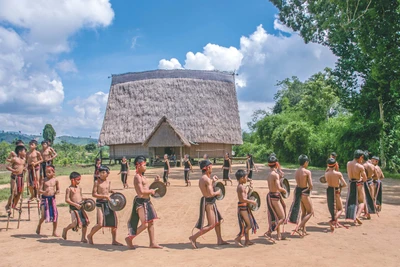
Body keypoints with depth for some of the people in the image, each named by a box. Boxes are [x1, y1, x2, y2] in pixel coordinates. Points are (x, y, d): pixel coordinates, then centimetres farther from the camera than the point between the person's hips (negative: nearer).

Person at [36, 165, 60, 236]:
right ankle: (39, 225, 31)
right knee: (44, 216, -3)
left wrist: (57, 192, -10)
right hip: (45, 198, -2)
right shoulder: (44, 180, -3)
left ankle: (54, 231, 16)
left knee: (55, 215, 2)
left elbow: (58, 189, 12)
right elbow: (39, 190, -5)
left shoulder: (55, 180, 2)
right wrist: (44, 192, -26)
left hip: (52, 198, 2)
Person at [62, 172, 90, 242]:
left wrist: (85, 200, 2)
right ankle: (65, 230, 19)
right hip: (73, 207, -6)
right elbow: (67, 200, -11)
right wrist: (75, 204, -19)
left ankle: (83, 238, 16)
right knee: (76, 222, -13)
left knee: (85, 221, 2)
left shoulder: (79, 188, 13)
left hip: (80, 206, 6)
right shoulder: (69, 189, -6)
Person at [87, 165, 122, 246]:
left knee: (114, 222, 4)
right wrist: (105, 196, -20)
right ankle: (90, 236, 18)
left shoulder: (109, 182, 9)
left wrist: (112, 192, 8)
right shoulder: (97, 182, -7)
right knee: (100, 224, -11)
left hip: (109, 203, 6)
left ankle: (114, 241, 17)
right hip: (100, 203, -5)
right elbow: (93, 194, -13)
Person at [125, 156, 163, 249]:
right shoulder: (137, 177, -16)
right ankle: (129, 238, 9)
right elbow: (141, 191, -25)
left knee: (151, 222, 13)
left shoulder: (143, 176, 14)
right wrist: (151, 191, -12)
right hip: (141, 202, -10)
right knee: (145, 224, -9)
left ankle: (152, 242, 22)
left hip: (147, 201, 10)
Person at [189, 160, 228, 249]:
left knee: (217, 221, 20)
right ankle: (194, 237, -1)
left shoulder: (202, 178, 9)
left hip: (210, 202, 10)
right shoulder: (207, 179, -21)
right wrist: (218, 192, -7)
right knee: (211, 225, -5)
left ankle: (220, 240, 31)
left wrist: (213, 181, 17)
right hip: (208, 202, -10)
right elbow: (211, 194, -25)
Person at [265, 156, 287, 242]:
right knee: (282, 217, 2)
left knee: (276, 216, 20)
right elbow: (278, 188, -28)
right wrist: (284, 190, -7)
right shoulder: (276, 174, -19)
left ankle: (278, 235, 31)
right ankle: (268, 232, -4)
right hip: (275, 196, -9)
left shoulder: (269, 174, 8)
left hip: (270, 195, 9)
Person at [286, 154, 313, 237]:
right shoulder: (307, 172, -16)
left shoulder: (296, 172, 4)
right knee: (310, 212, 7)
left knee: (304, 212, 21)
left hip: (298, 191, 7)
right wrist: (310, 188, 4)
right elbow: (310, 185, -18)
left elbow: (298, 183, 8)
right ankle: (298, 227, -5)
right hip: (304, 193, -7)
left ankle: (303, 230, 28)